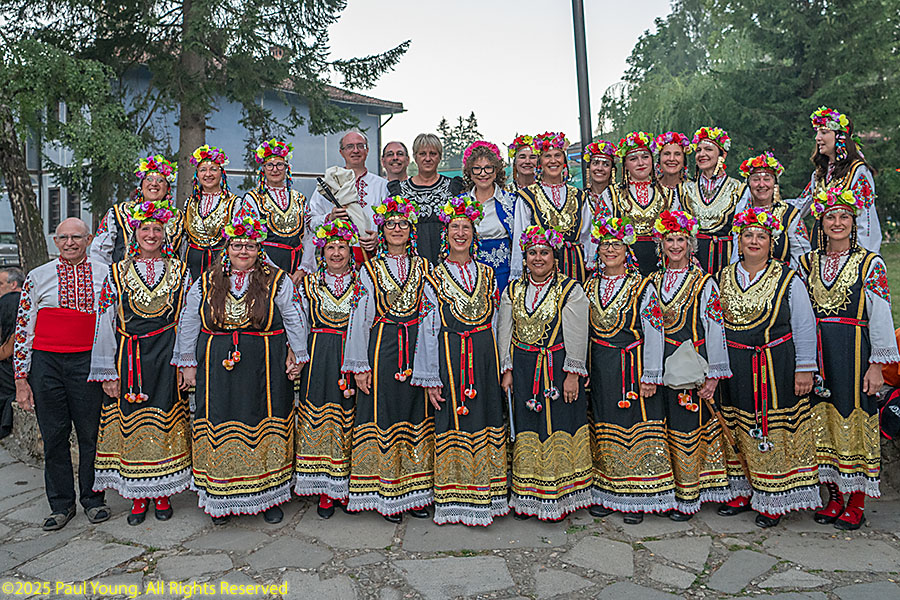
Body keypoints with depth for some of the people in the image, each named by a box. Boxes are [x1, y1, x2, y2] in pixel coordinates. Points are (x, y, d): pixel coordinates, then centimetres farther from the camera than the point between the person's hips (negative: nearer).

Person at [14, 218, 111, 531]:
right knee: (54, 435, 7)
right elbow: (23, 329, 6)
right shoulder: (38, 277, 6)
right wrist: (21, 379, 2)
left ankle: (93, 498, 21)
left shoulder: (105, 275, 6)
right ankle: (61, 504, 21)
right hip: (46, 363, 1)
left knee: (91, 433, 5)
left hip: (88, 362, -1)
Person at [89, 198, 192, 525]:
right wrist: (107, 372, -2)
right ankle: (138, 496, 18)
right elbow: (105, 323, 3)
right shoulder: (117, 272, 6)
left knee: (165, 424, 3)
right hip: (129, 359, 1)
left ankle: (162, 492, 18)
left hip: (167, 359, 0)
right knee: (130, 422, 4)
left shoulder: (180, 271, 6)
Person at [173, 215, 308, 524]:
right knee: (219, 431, 4)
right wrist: (188, 365, 8)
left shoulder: (277, 281, 2)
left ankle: (268, 496, 18)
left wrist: (296, 357, 2)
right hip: (217, 369, 1)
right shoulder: (206, 283, 7)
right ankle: (221, 500, 19)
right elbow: (188, 324, 11)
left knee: (265, 427, 4)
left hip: (265, 370, -1)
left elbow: (294, 321, 6)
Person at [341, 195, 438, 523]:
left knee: (416, 413, 5)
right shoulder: (370, 269, 6)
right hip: (382, 347, -2)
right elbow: (359, 319, 1)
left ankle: (414, 492, 17)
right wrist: (359, 366, -5)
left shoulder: (423, 266, 11)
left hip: (417, 348, 2)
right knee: (383, 414, -1)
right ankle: (387, 496, 10)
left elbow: (434, 311, 8)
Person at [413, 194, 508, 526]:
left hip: (485, 355, 3)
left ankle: (486, 497, 18)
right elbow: (428, 328, -1)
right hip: (450, 354, -3)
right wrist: (430, 377, -7)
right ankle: (454, 500, 12)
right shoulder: (435, 276, 3)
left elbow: (495, 321, 12)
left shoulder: (487, 274, 12)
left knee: (485, 417, 6)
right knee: (452, 423, 0)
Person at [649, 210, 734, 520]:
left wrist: (712, 375, -9)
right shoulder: (653, 282, 11)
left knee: (688, 427, -1)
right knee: (665, 426, 6)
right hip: (660, 366, 4)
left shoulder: (705, 283, -1)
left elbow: (715, 329, -4)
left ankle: (687, 496, 11)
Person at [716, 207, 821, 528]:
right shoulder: (724, 278, 7)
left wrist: (804, 369, -5)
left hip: (776, 368, -3)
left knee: (774, 434, 1)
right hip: (735, 370, 3)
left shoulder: (788, 280, -2)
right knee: (738, 430, 10)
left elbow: (805, 328, -1)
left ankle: (773, 501, 15)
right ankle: (743, 492, 24)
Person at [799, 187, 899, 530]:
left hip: (854, 351, -3)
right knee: (822, 421, 7)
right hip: (815, 353, 4)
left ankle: (857, 503, 13)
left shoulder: (870, 264, 0)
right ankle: (834, 497, 21)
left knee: (853, 420, 0)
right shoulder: (807, 263, 10)